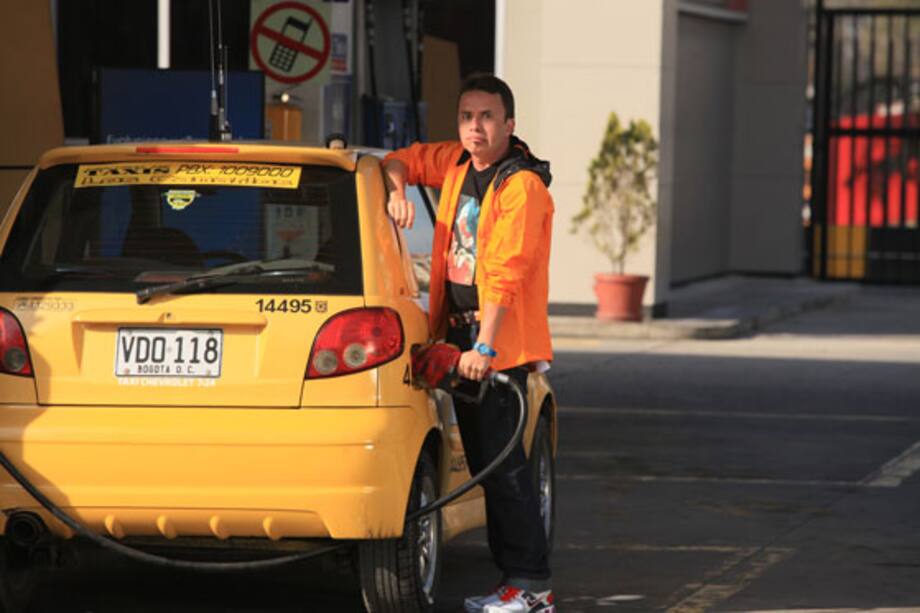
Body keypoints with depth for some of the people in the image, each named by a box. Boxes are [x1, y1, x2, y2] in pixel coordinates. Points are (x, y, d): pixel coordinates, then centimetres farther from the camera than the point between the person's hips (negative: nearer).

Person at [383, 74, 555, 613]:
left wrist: (485, 346, -29)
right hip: (461, 336, 9)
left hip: (501, 344, -9)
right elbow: (401, 160, 26)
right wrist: (398, 190, 2)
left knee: (504, 465, -11)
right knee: (485, 465, 11)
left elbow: (506, 274, -22)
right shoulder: (457, 164, 10)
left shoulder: (522, 186, -15)